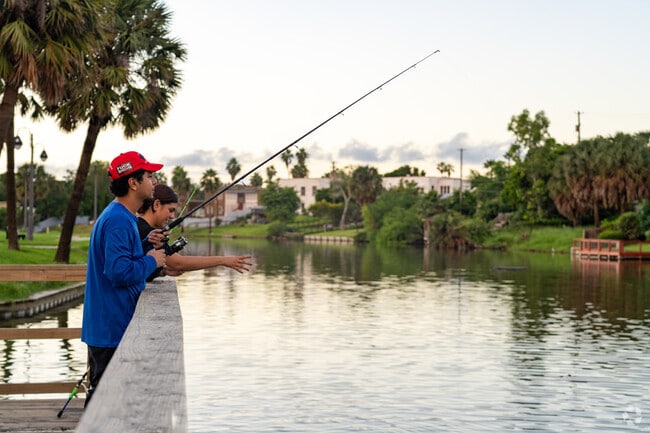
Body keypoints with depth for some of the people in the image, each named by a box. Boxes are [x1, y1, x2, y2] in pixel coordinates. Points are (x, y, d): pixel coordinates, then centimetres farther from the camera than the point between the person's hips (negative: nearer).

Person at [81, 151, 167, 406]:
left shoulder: (122, 217, 14)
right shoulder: (119, 221, -19)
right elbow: (119, 271, -27)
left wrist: (148, 247, 10)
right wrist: (151, 261, -12)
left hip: (105, 325, 10)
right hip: (111, 328, -10)